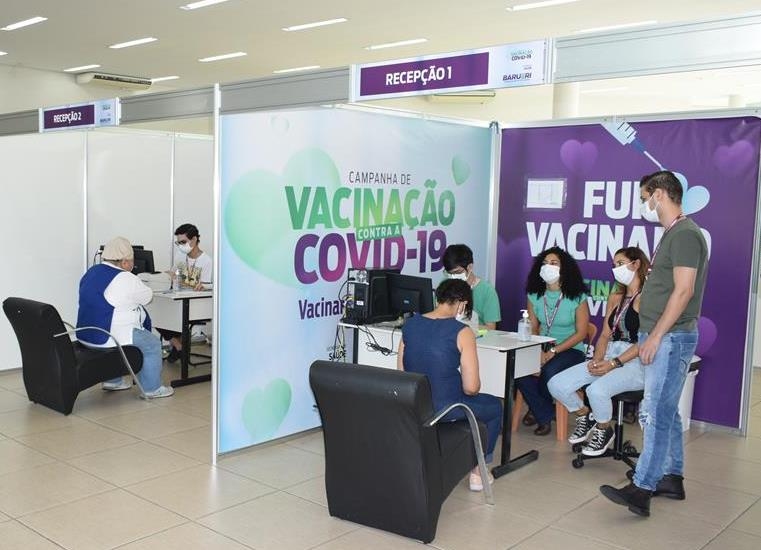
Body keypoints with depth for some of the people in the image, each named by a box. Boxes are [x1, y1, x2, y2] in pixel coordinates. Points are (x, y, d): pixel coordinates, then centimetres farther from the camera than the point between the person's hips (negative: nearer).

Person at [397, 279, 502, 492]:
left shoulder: (410, 324, -1)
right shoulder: (462, 332, -17)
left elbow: (401, 371, 7)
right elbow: (471, 388, -16)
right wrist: (468, 389, 6)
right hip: (445, 409, -6)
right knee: (495, 406, 26)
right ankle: (478, 471, 33)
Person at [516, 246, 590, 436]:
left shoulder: (577, 297, -9)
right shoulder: (534, 295, 4)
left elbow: (581, 333, -9)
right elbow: (532, 328, 5)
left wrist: (553, 352, -19)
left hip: (570, 349, -3)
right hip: (542, 347, 3)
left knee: (549, 372, -35)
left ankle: (537, 410, 1)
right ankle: (545, 416, -5)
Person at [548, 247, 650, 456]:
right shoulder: (615, 297, 18)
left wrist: (614, 363, -20)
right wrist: (597, 358, -4)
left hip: (636, 362, -7)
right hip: (609, 357, 7)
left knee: (597, 390, -35)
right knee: (556, 385, -11)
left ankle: (604, 431, -3)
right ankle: (585, 416, 18)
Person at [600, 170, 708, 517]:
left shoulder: (685, 234, -14)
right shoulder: (672, 235, 17)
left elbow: (684, 291, -20)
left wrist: (656, 336, -20)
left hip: (671, 338, -10)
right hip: (661, 337, 10)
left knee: (656, 413, -11)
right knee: (665, 411, 14)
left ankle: (641, 489, -10)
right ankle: (672, 479, 23)